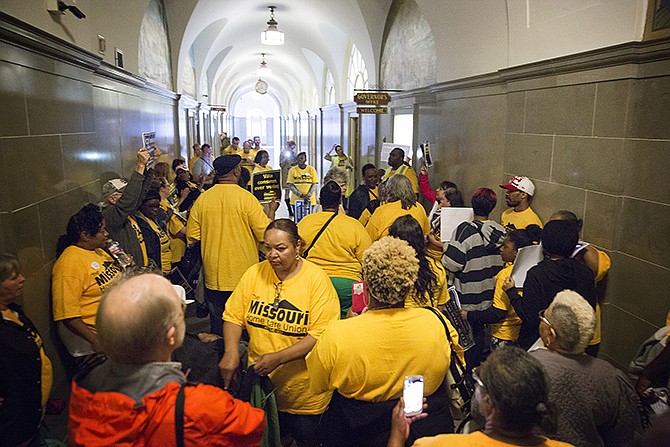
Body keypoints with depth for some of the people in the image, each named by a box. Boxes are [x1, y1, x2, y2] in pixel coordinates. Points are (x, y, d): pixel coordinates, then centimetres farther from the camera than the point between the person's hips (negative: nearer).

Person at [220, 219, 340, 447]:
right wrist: (231, 352, -14)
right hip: (260, 380, 4)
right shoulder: (254, 273, -3)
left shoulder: (317, 279, -15)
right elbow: (233, 316, 2)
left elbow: (321, 334, -19)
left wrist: (279, 358, -26)